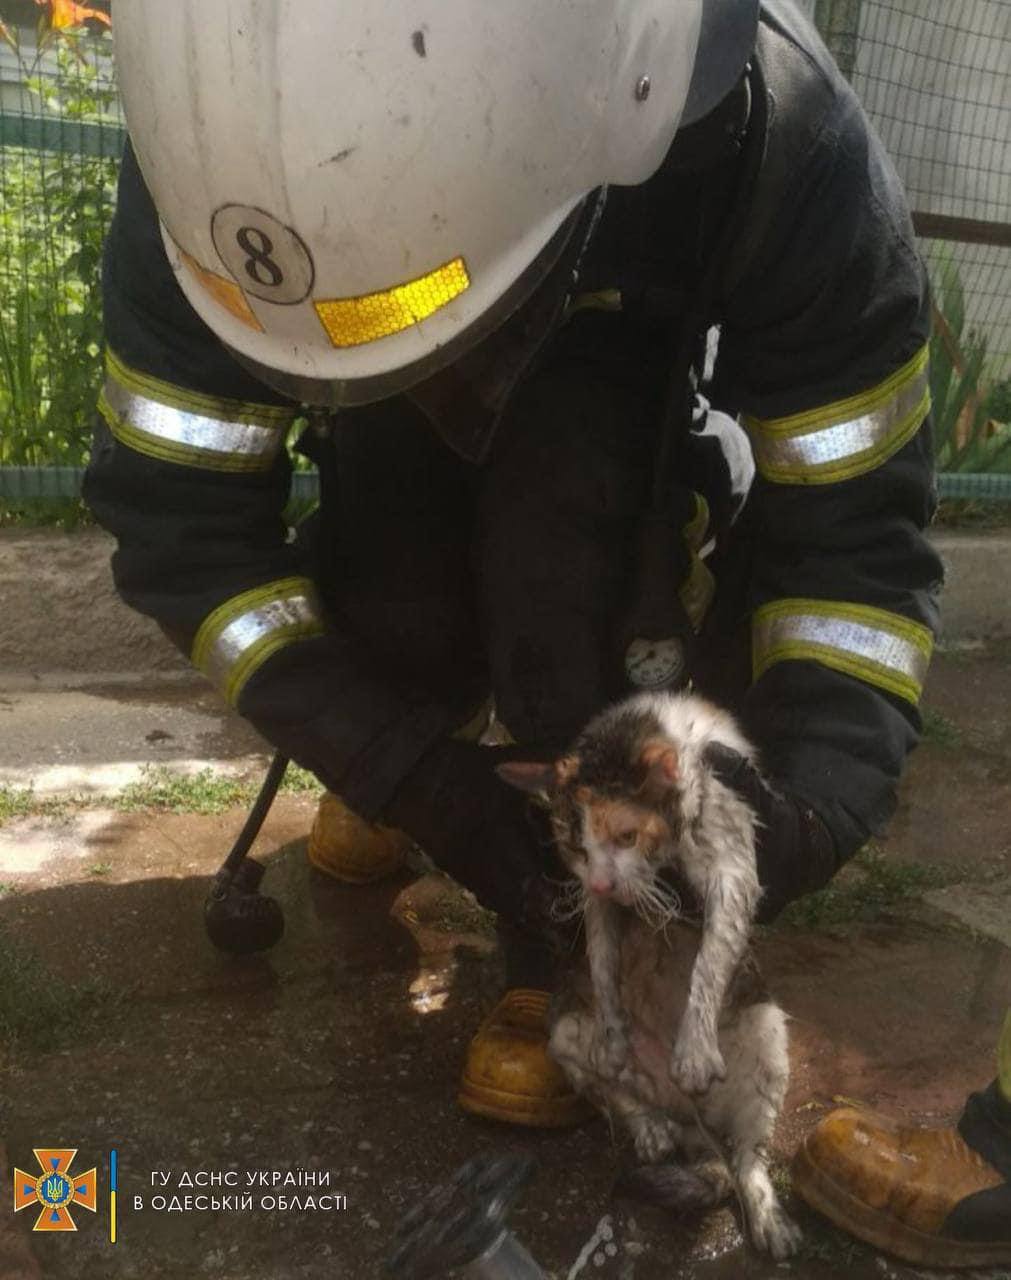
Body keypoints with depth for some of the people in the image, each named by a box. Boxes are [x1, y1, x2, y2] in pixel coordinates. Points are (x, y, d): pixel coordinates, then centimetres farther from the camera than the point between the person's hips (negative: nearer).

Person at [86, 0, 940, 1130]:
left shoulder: (771, 137, -36)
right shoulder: (211, 140, -32)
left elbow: (855, 519, -28)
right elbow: (177, 509, -27)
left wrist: (817, 792, -44)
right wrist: (411, 768, -36)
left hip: (637, 373, -1)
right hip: (391, 427, 2)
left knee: (570, 491, -35)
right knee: (397, 622, -25)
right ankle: (407, 725, 13)